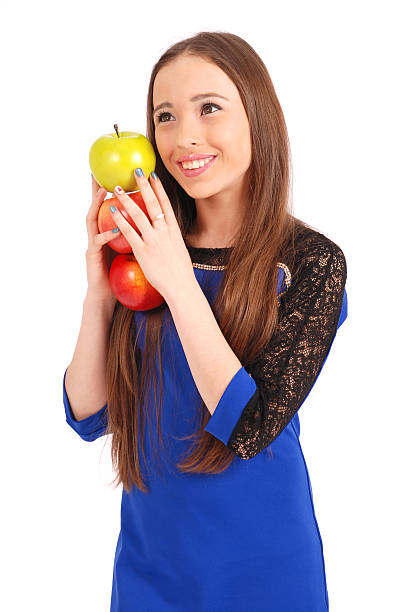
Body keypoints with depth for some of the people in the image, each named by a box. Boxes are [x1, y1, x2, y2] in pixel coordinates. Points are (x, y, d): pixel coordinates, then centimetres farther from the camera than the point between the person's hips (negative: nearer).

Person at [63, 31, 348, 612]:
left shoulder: (311, 260, -13)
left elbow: (250, 428, -21)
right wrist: (99, 292, -17)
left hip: (259, 559, -3)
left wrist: (179, 283, -24)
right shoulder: (145, 249, -4)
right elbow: (89, 416, -4)